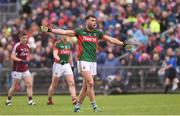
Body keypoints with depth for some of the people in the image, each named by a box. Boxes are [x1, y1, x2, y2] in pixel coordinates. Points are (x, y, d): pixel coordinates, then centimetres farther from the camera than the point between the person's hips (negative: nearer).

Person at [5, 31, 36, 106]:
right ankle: (8, 100, 20)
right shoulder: (17, 46, -13)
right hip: (17, 70, -6)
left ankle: (30, 101, -9)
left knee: (29, 84, -7)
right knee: (14, 86, 2)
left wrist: (27, 62, 13)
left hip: (25, 70, 6)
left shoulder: (27, 47, 9)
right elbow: (12, 57, -18)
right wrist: (21, 61, -27)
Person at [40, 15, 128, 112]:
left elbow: (110, 39, 16)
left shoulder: (97, 33, 11)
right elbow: (64, 32, -7)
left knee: (86, 86, 6)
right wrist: (50, 30, -16)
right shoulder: (80, 31, -1)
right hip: (83, 60, -5)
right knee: (90, 83, -15)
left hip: (93, 62, 5)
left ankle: (78, 105, 17)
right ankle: (94, 106, -11)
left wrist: (123, 44, 12)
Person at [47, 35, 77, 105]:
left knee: (71, 83, -9)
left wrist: (71, 65, 22)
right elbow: (55, 54, -19)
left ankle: (74, 99, -14)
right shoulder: (58, 44, -8)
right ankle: (49, 100, 20)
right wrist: (59, 60, -37)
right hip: (58, 65, -5)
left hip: (67, 65, 5)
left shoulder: (69, 44, 11)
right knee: (54, 84, 5)